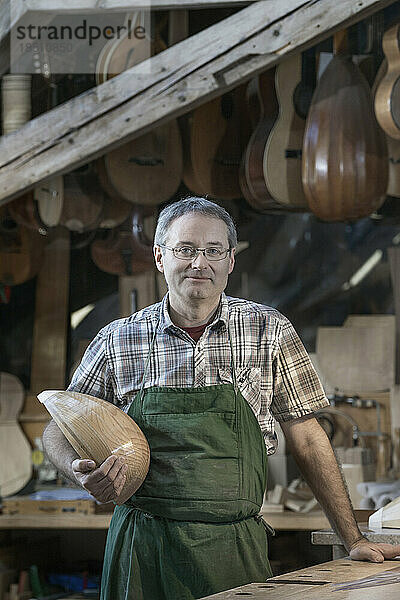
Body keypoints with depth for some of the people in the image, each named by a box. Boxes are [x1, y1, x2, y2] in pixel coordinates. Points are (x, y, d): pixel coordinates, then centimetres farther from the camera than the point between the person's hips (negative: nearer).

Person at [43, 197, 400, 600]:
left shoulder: (268, 331, 2)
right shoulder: (116, 342, 2)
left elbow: (305, 438, 6)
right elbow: (60, 429, 10)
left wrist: (353, 540, 3)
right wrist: (81, 472, -13)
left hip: (235, 549, 0)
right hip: (143, 548, 0)